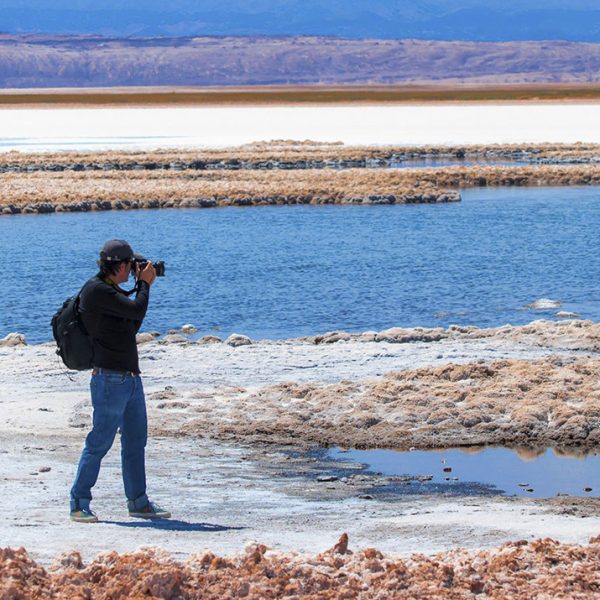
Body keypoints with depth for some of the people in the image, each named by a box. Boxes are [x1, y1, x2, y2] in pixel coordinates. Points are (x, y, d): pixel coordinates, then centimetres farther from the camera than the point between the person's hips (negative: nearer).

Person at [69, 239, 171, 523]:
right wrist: (145, 283, -2)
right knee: (99, 442, -6)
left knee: (135, 441, 12)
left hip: (131, 379, 10)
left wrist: (141, 285, 15)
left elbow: (132, 325, 21)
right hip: (110, 379, -10)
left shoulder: (112, 291, 16)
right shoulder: (96, 291, -14)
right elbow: (136, 310, -20)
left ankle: (138, 502, 19)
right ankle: (79, 504, 0)